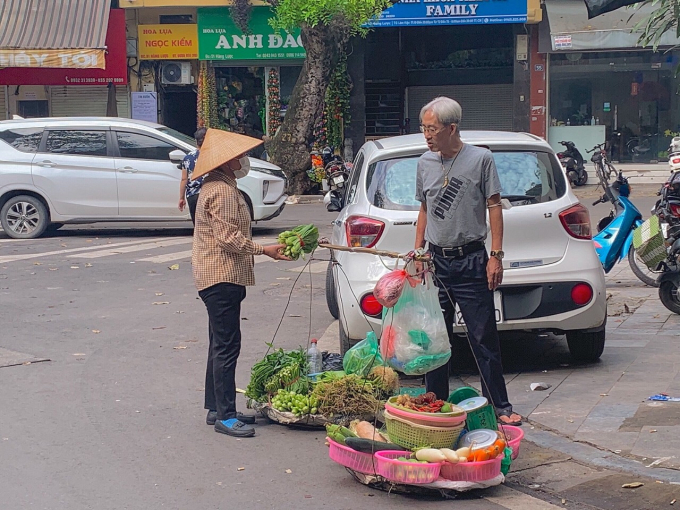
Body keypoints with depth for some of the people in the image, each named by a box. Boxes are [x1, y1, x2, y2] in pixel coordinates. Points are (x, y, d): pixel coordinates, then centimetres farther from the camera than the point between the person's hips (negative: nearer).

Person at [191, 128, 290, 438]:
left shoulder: (215, 188, 18)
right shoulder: (223, 191, -16)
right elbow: (228, 237, -23)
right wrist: (264, 250, -20)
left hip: (216, 276, 12)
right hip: (222, 276, -12)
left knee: (221, 345, 15)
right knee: (226, 346, -10)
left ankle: (216, 409, 22)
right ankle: (225, 416, -8)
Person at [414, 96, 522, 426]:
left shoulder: (480, 159, -3)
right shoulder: (425, 163, 11)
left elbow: (494, 208, -3)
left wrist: (496, 256, -9)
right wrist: (418, 251, 11)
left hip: (471, 260, -5)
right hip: (435, 262, 5)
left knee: (484, 340, -3)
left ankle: (500, 407, 4)